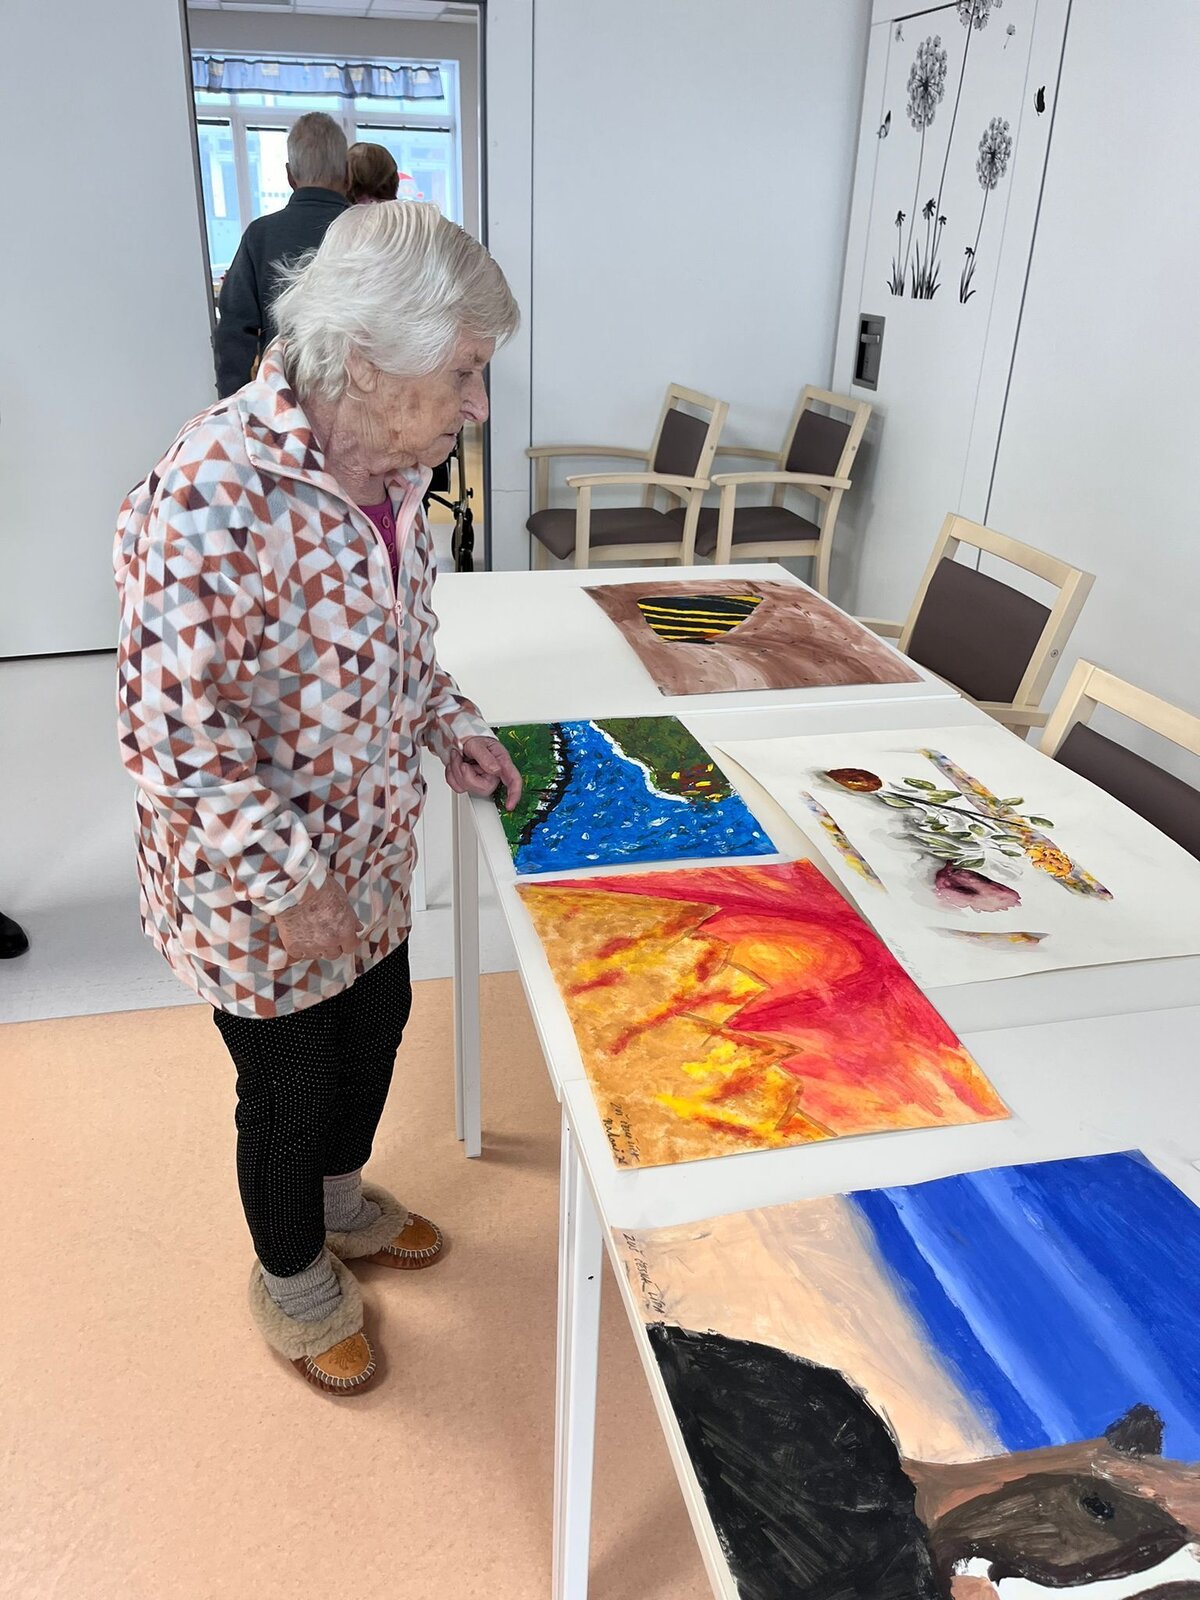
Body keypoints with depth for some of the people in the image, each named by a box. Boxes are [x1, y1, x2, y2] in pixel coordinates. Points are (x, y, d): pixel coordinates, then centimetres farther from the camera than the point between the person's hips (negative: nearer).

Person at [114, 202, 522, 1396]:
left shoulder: (388, 463, -4)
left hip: (366, 849, 8)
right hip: (252, 878, -8)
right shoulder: (211, 498, -31)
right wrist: (294, 885, -22)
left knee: (377, 1021, 25)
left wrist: (447, 726, -1)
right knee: (290, 1083, 14)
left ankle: (340, 1199, 56)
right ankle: (292, 1277, 45)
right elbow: (172, 730, -28)